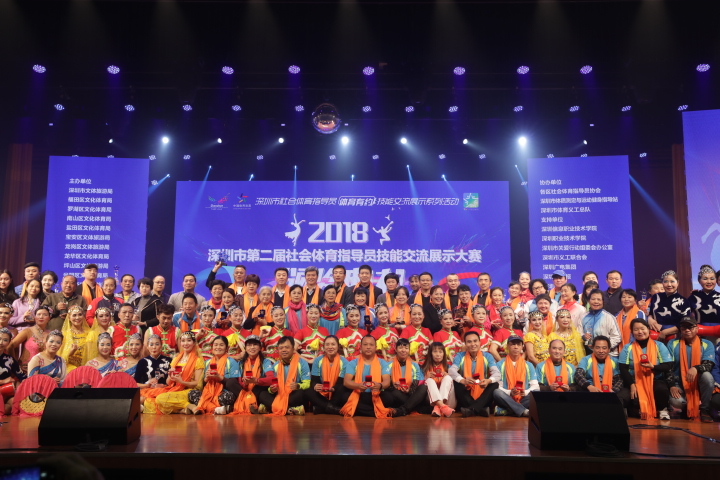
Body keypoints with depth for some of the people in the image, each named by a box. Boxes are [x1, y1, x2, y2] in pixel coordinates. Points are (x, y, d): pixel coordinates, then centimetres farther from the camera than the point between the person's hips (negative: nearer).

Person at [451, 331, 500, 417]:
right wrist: (463, 380, -40)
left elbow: (497, 373, -12)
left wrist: (488, 380, -37)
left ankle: (472, 409, -35)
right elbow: (452, 371, -17)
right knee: (456, 383, -26)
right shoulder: (460, 356, 0)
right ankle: (480, 409, -35)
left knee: (495, 384, -23)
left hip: (482, 396, 1)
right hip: (466, 393, -1)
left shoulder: (487, 356, 2)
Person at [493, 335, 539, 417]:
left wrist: (526, 392, -17)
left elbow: (535, 386, 5)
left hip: (523, 399, 2)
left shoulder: (528, 365, 16)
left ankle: (505, 411, -33)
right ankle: (524, 411, -39)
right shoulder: (500, 365, 8)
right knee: (496, 392, -33)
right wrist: (509, 392, -21)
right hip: (507, 399, -2)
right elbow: (497, 386, -1)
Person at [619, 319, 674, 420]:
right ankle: (641, 410, 13)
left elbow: (668, 366, -1)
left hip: (656, 380, 0)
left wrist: (653, 367, -20)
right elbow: (623, 369, -1)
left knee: (661, 389, -34)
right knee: (634, 400, -28)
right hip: (636, 382, 0)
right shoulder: (628, 348, 5)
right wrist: (631, 385, -14)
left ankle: (662, 409, 0)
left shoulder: (659, 346, 5)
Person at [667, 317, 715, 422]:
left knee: (707, 376, -33)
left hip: (699, 384, 0)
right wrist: (672, 385, -14)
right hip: (680, 384, 0)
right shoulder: (673, 344, 3)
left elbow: (709, 365, -15)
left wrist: (696, 368, -37)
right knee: (676, 401, -31)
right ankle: (687, 409, 10)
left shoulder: (707, 345, 0)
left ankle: (704, 410, -13)